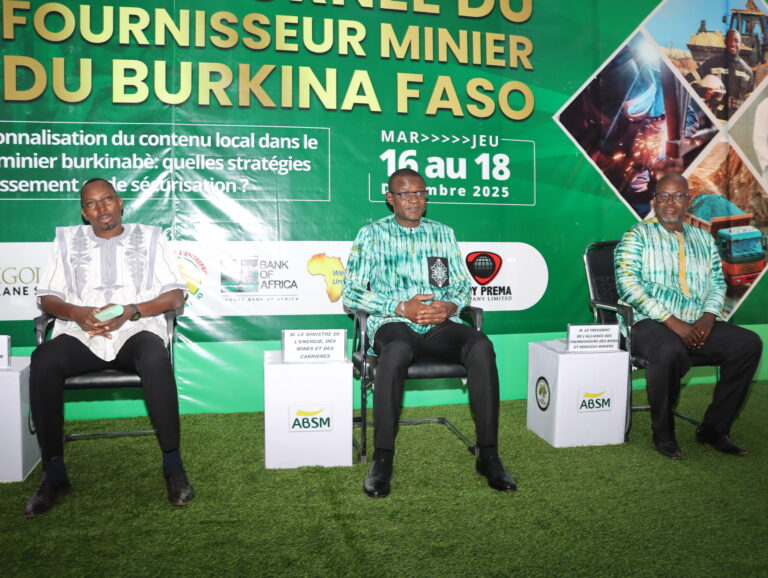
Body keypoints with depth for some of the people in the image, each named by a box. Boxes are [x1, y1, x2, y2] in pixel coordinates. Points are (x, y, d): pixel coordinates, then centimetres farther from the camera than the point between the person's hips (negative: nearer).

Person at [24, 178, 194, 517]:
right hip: (80, 334, 2)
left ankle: (173, 466, -27)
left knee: (155, 359, -37)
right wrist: (77, 313, -10)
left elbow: (175, 295, 5)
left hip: (136, 330, -2)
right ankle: (54, 473, -21)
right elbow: (47, 297, 13)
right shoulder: (67, 240, 20)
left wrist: (130, 311, -12)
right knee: (43, 362, -31)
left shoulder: (150, 238, 15)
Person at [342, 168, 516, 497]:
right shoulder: (372, 235, 8)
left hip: (440, 325, 3)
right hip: (393, 324, -3)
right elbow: (351, 293, 2)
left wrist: (450, 306, -6)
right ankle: (382, 459, -29)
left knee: (481, 346, -30)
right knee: (397, 350, -40)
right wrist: (400, 308, -11)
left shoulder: (443, 234, 18)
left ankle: (489, 455, -23)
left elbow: (463, 286, 18)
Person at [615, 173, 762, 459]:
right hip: (649, 324, -5)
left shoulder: (704, 239, 20)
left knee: (749, 343, -17)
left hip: (698, 326, 6)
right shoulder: (638, 236, 2)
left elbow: (718, 283, 16)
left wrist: (708, 317, -6)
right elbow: (628, 285, -11)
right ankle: (663, 433, -14)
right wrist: (673, 323, -17)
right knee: (670, 351, -37)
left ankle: (714, 428, -5)